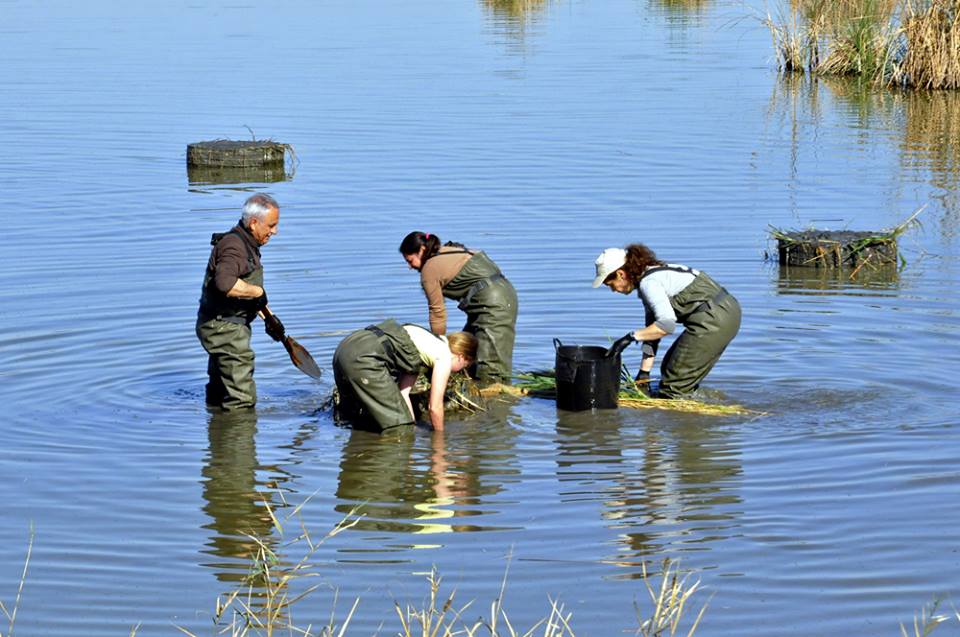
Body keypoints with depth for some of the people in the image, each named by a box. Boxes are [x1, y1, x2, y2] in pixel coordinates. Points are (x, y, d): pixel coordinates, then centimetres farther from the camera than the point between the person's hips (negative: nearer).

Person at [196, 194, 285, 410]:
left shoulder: (247, 244, 14)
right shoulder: (233, 246, -21)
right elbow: (225, 284, -40)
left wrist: (268, 318, 25)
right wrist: (258, 292, -25)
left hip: (224, 326, 11)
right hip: (223, 326, -11)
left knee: (219, 397, 23)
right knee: (241, 401, -10)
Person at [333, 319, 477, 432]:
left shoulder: (430, 345, 28)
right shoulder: (444, 358, 3)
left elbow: (403, 393, 26)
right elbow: (434, 407, 6)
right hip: (365, 358, -10)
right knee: (398, 429, -4)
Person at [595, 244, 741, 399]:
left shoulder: (649, 283, -16)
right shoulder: (652, 276, 15)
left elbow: (667, 324, -26)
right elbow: (653, 328, 17)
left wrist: (631, 337, -21)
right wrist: (644, 372, 15)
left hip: (714, 318, -11)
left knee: (673, 387, -5)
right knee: (668, 369, 20)